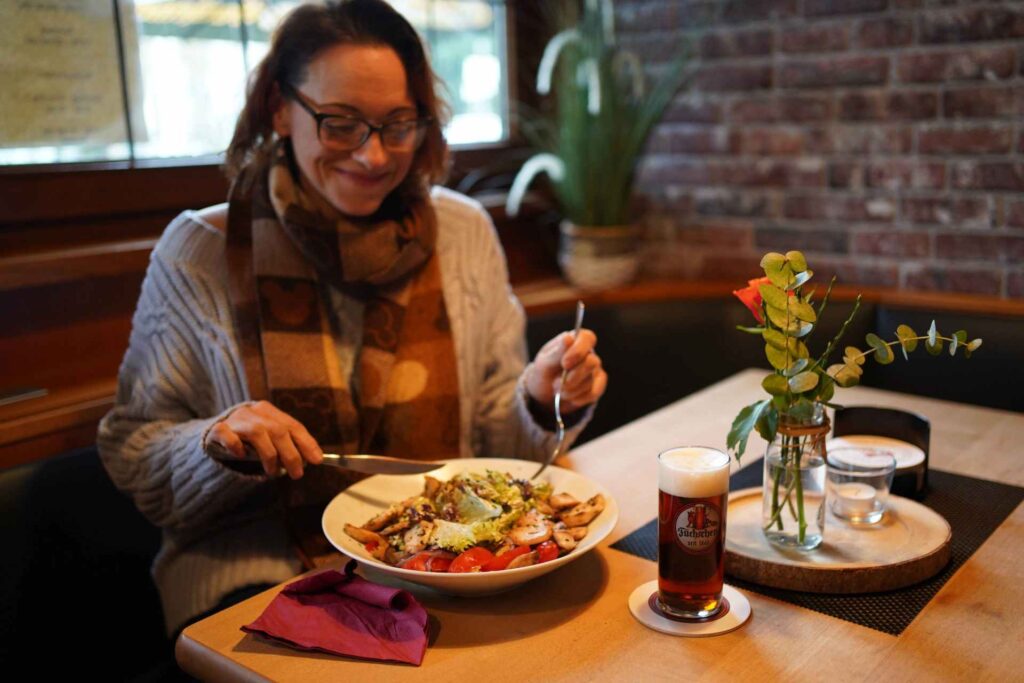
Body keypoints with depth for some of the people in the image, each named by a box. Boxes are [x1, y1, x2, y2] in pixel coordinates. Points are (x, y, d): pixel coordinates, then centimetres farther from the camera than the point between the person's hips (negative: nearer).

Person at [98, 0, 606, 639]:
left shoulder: (464, 232, 2)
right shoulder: (199, 251, -5)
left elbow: (497, 440, 8)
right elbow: (132, 453, 0)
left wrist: (543, 401, -13)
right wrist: (216, 443, -20)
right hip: (260, 564, -3)